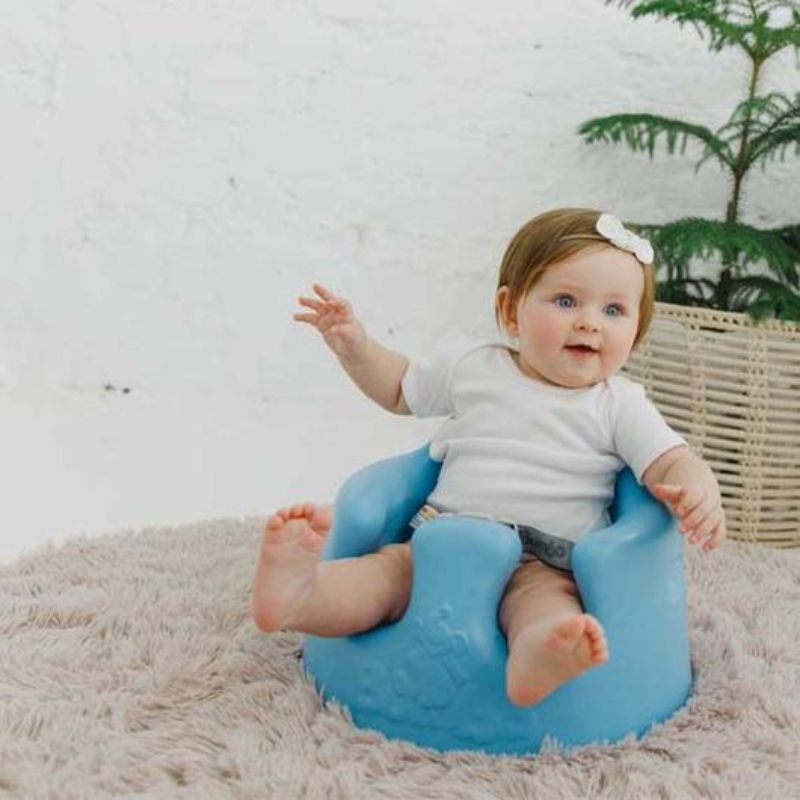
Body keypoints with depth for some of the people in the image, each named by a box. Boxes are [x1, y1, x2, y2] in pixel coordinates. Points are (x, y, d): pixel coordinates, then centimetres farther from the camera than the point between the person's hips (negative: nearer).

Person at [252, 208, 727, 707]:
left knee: (546, 596, -36)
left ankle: (538, 655, -66)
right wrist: (355, 346, 12)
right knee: (391, 567, -25)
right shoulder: (471, 368, 13)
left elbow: (672, 462, -2)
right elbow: (399, 390, 28)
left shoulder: (620, 405, 7)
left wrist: (698, 491, -26)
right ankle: (301, 598, -49)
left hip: (546, 564, -3)